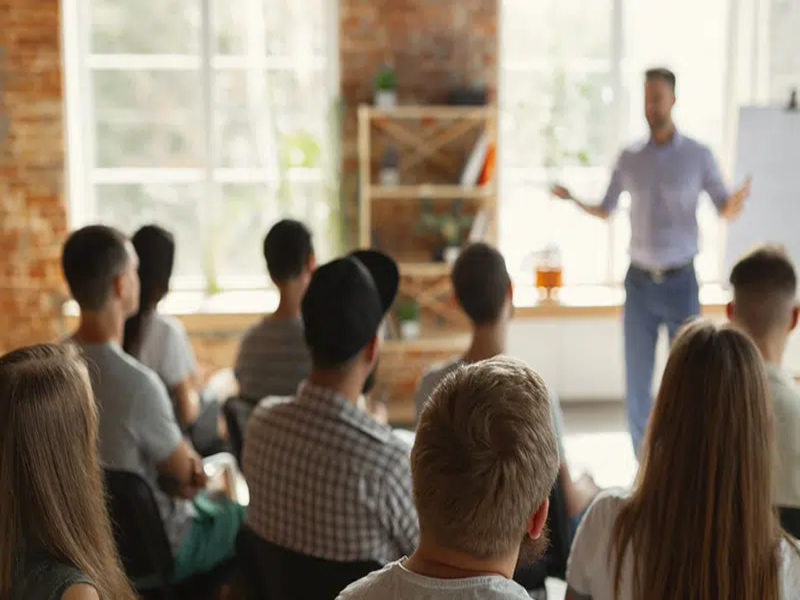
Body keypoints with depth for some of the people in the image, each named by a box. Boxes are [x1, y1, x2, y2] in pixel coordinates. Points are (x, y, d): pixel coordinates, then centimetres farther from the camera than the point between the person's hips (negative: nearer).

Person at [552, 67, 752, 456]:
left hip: (681, 283, -2)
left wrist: (738, 200, -25)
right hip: (639, 283, 2)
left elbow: (727, 212, 0)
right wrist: (572, 198, -9)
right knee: (636, 379, 3)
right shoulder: (629, 158, 3)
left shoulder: (698, 155, -4)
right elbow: (604, 212, 11)